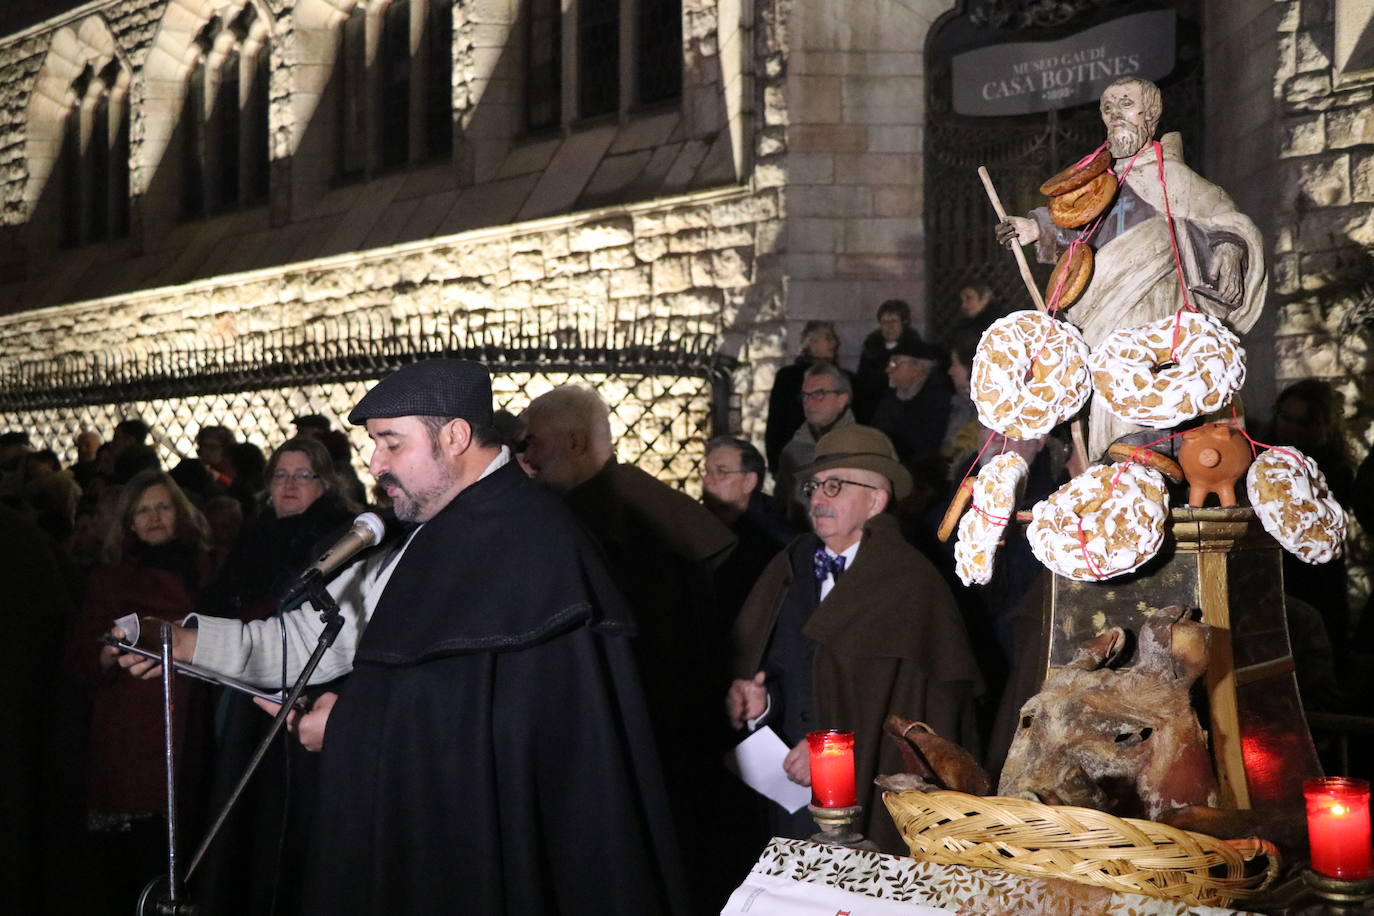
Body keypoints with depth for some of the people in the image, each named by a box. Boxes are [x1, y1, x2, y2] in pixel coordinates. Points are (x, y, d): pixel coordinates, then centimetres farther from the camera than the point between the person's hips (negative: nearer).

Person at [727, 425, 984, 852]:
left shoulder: (913, 585, -7)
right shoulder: (789, 568, 9)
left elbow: (922, 707, -12)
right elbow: (771, 668, 11)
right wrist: (757, 702, -10)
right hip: (789, 785, 4)